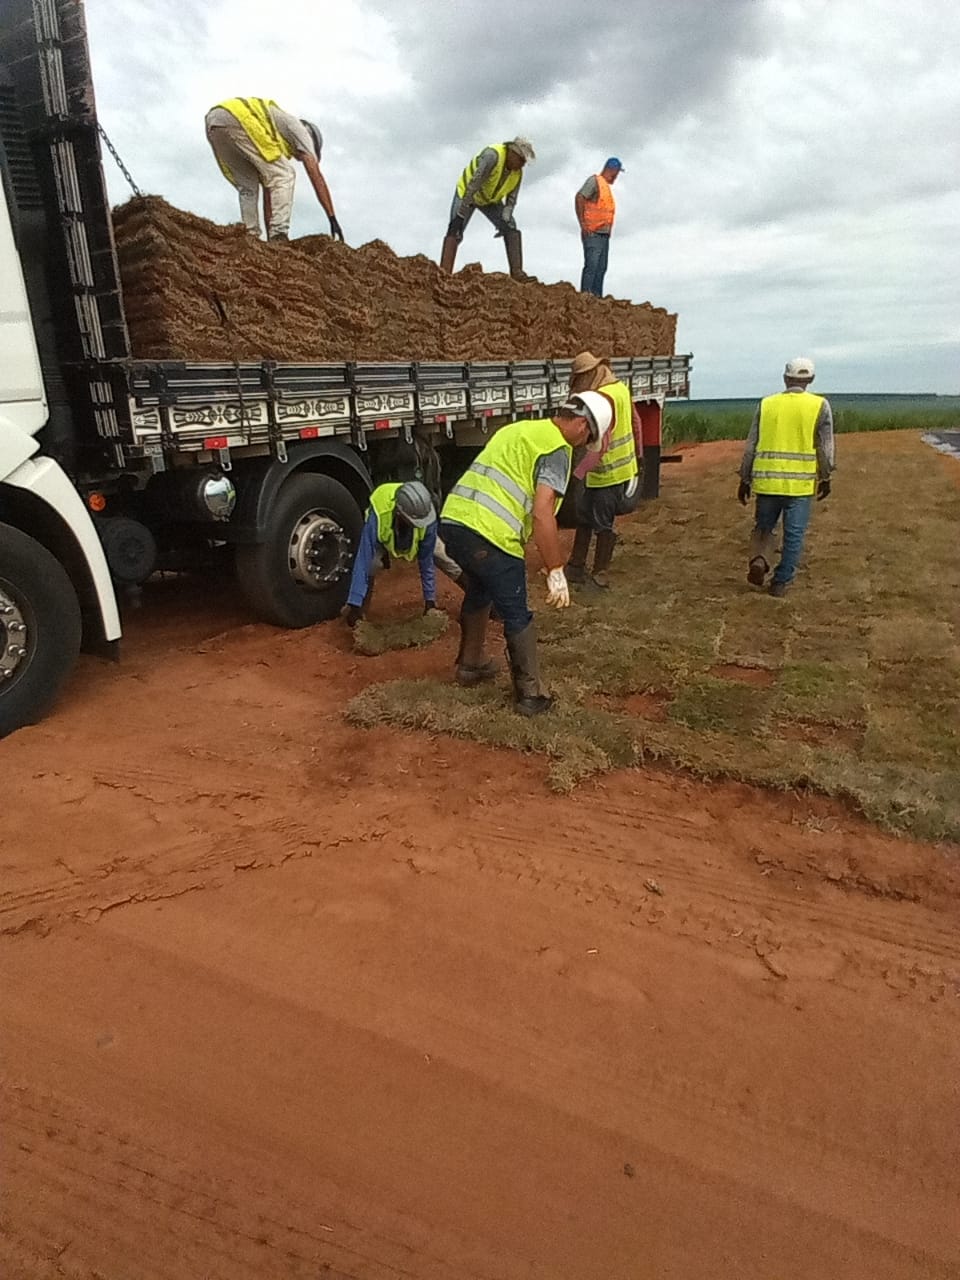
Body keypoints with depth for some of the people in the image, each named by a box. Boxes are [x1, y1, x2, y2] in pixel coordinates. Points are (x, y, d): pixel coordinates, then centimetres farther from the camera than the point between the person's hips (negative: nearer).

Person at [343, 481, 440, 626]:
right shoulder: (377, 517, -45)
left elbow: (426, 560, -27)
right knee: (371, 563, -31)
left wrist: (430, 599, -22)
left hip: (413, 539, 2)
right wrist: (354, 604, -42)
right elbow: (363, 561, -42)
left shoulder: (427, 517, -39)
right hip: (382, 540, -2)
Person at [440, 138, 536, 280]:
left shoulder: (518, 173, -13)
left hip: (491, 200, 6)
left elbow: (511, 200, -5)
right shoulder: (492, 155, -34)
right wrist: (461, 213, -41)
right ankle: (444, 272, -26)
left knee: (511, 228, -8)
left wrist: (505, 222, -20)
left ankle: (517, 272, -10)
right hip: (466, 192, -6)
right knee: (455, 230, -21)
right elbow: (474, 183, -38)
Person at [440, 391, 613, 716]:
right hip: (489, 535, -8)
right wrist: (556, 572, -10)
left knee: (479, 591, 31)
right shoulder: (557, 449, -3)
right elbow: (542, 514, -15)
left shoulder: (518, 429, 24)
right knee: (518, 617, 7)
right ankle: (530, 696, 17)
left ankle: (470, 665, 44)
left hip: (452, 519, 8)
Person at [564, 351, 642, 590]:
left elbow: (600, 444, -30)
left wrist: (578, 472, -32)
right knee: (585, 515, 18)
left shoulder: (602, 397, -23)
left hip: (606, 473, -9)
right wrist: (636, 453, 28)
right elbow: (635, 422, 16)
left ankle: (599, 577, 17)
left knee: (602, 524, 4)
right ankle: (576, 567, 27)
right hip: (624, 468, 9)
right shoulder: (621, 387, 5)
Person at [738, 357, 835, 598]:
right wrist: (825, 478, 12)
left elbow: (751, 445, 4)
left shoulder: (766, 404, 4)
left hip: (767, 481, 1)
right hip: (801, 483, -1)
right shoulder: (820, 406, 0)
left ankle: (759, 559, -8)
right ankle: (780, 583, 11)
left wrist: (745, 480, 11)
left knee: (763, 527, 18)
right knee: (794, 535, 8)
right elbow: (826, 448, 0)